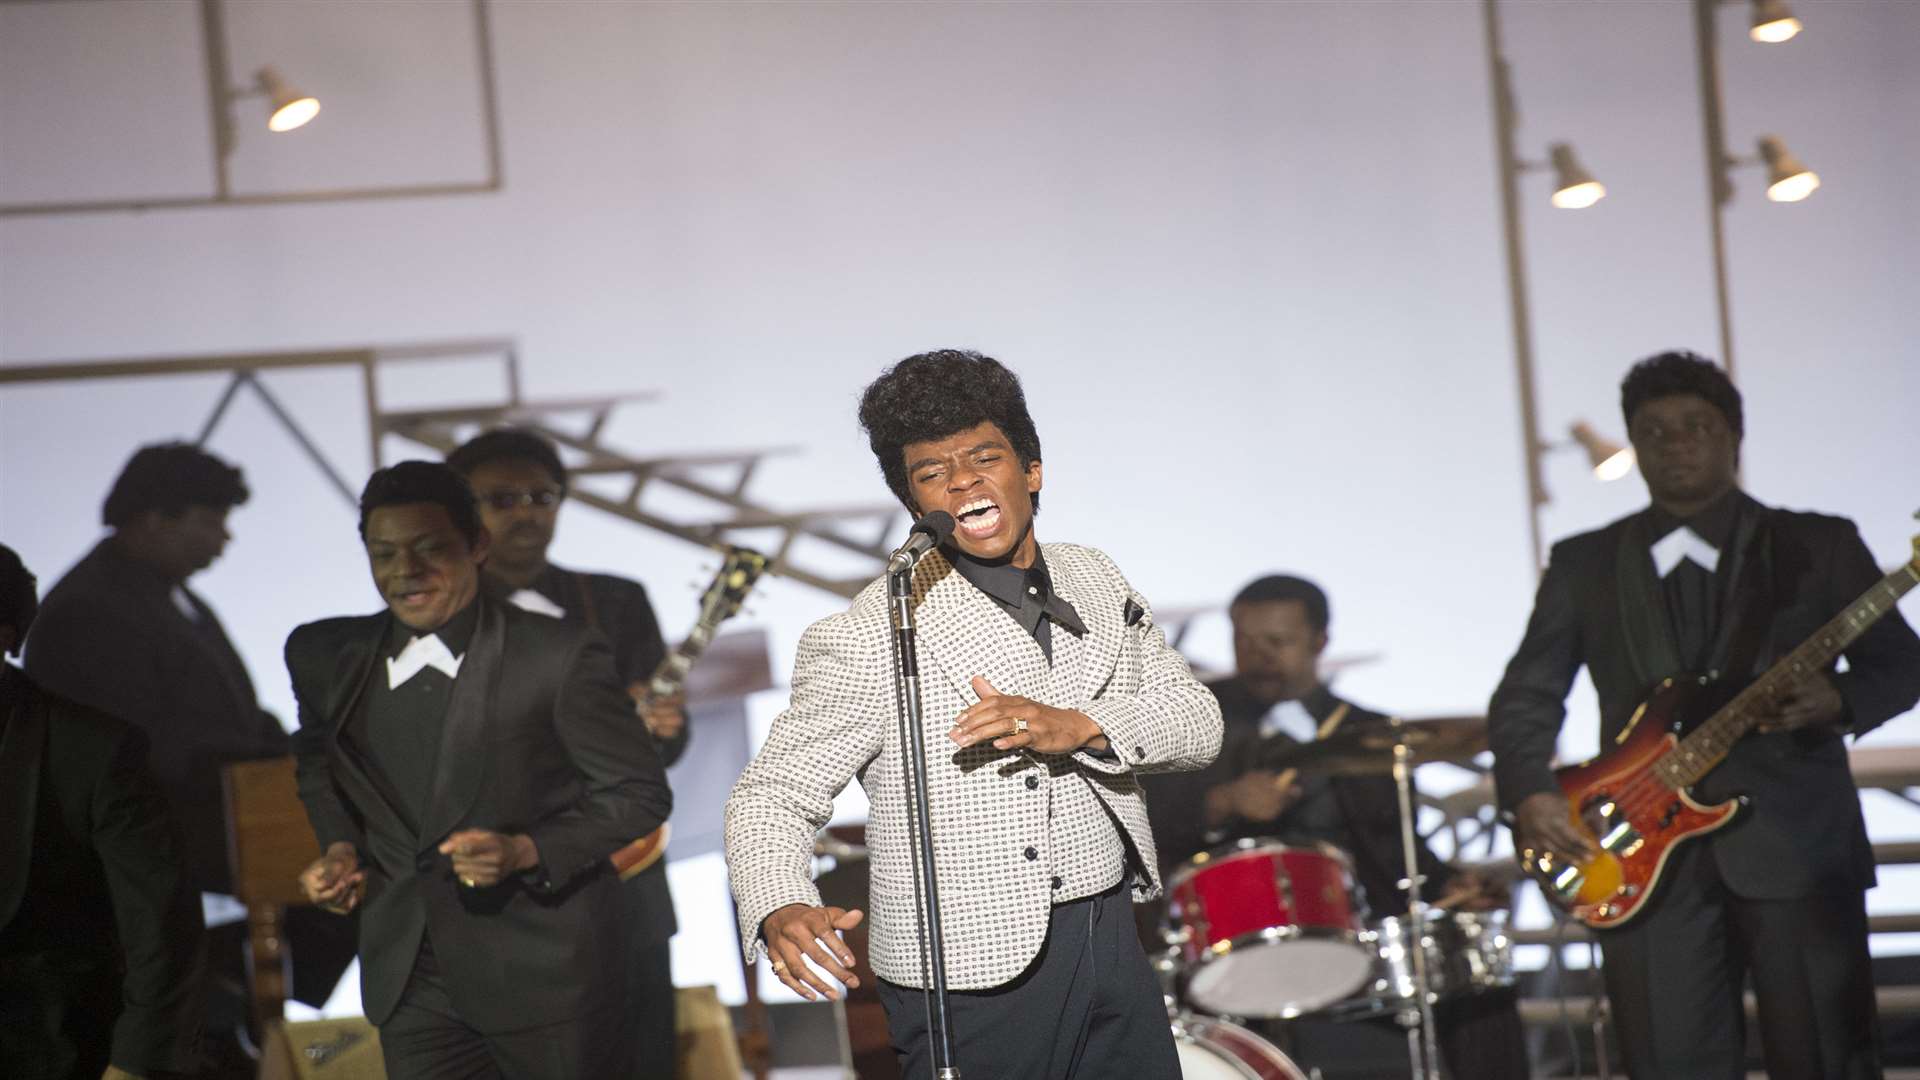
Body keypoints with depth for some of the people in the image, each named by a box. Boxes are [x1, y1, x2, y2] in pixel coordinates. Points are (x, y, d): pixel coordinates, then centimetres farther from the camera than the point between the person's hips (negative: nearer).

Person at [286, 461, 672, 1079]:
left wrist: (527, 851, -21)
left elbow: (640, 794, -7)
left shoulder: (560, 657, -12)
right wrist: (339, 848, 3)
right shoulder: (328, 658, 2)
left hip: (546, 974, -4)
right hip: (410, 977, 4)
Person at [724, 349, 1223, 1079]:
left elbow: (1198, 723, 2)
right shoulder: (868, 638, -13)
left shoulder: (1095, 582, 6)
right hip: (972, 983, -6)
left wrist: (1079, 726, -19)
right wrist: (780, 912, -34)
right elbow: (774, 796, -13)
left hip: (1111, 946, 6)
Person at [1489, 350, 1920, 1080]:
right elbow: (1527, 693, 11)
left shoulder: (1819, 546, 9)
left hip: (1798, 846, -1)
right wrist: (1530, 795, -8)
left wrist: (1839, 699, -13)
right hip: (1645, 860, 1)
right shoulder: (1584, 565, 13)